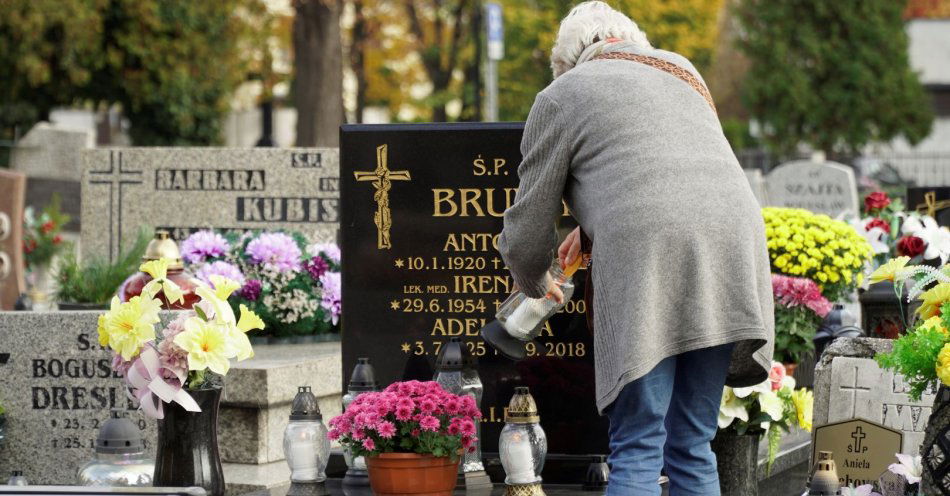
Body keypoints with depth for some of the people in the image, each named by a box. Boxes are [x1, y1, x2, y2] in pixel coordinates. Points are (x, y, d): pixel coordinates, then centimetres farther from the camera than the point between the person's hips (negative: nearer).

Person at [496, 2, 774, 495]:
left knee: (637, 450, -6)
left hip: (647, 257, -5)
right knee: (693, 446, 10)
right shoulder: (681, 71, 30)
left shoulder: (560, 96, 13)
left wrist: (535, 285, 34)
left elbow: (527, 229, 15)